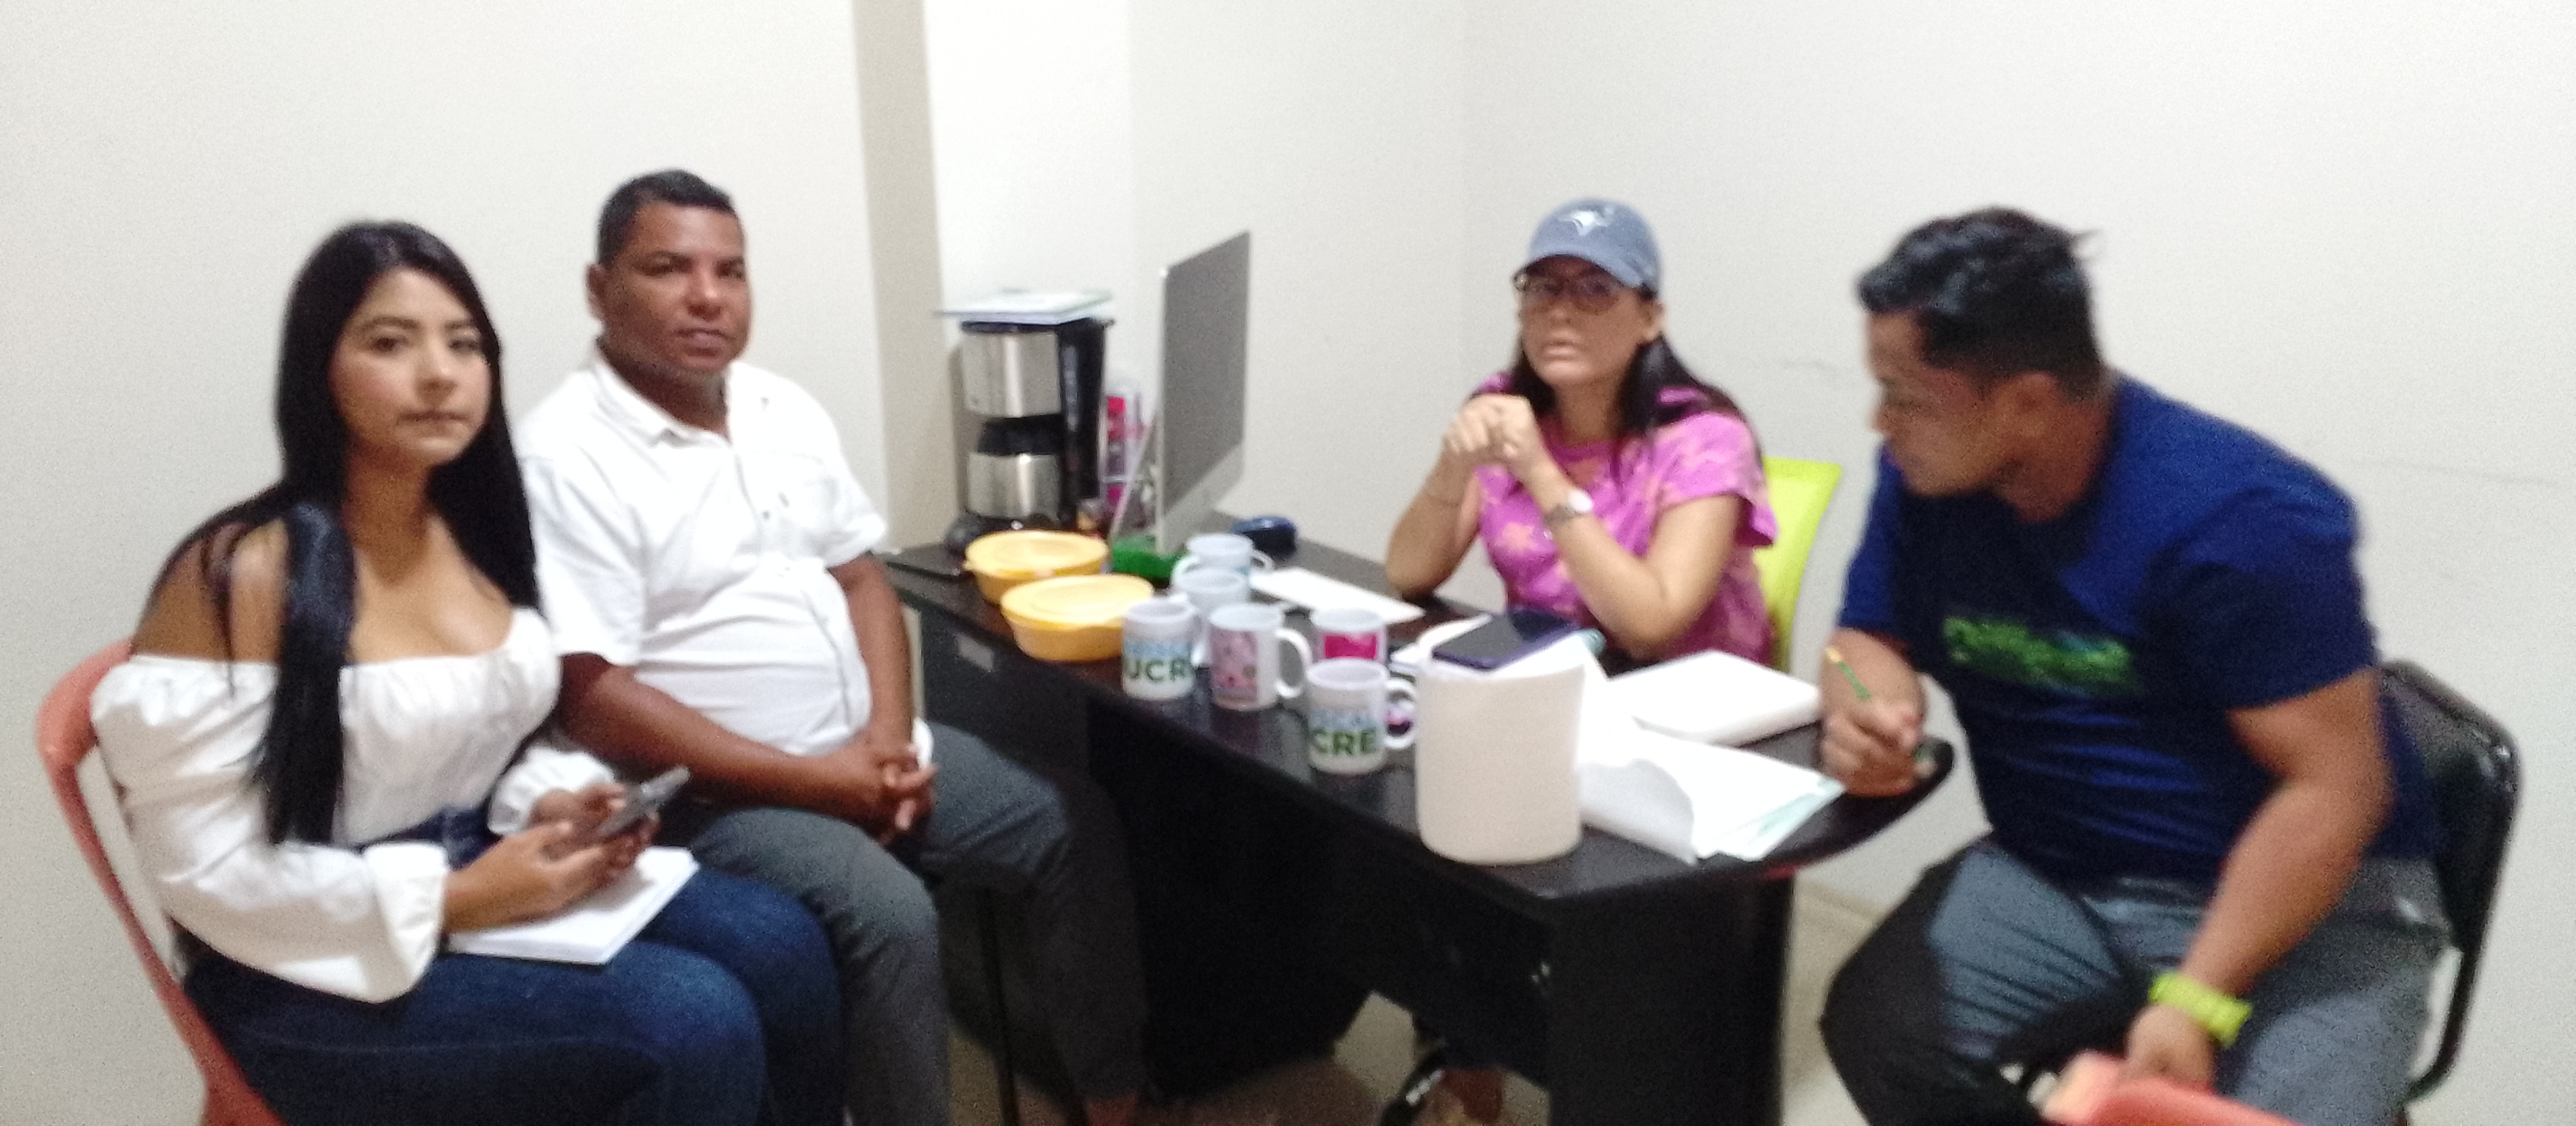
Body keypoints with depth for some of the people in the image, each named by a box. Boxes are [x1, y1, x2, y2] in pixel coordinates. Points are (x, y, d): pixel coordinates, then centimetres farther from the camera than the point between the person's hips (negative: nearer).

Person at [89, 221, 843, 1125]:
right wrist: (457, 901, -20)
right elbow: (207, 869, -17)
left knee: (781, 950, -14)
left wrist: (548, 814, -4)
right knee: (694, 1024, -25)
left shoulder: (476, 534, 5)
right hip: (324, 975, -6)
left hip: (487, 876, 7)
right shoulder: (241, 574, -17)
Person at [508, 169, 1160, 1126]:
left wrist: (888, 737, -8)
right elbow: (592, 698, -19)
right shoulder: (568, 455, -15)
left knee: (1075, 827, 0)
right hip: (718, 791, -7)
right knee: (889, 918, -30)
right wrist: (809, 781, -20)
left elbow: (862, 579, 11)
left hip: (863, 752, 7)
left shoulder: (783, 409, 8)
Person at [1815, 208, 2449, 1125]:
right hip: (2054, 881, 5)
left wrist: (2196, 1001, -26)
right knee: (1873, 1027, -19)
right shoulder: (1924, 477, -6)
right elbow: (1870, 639, 6)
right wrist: (1866, 719, -18)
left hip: (2309, 904, -4)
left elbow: (2333, 789, -20)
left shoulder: (2237, 517, -21)